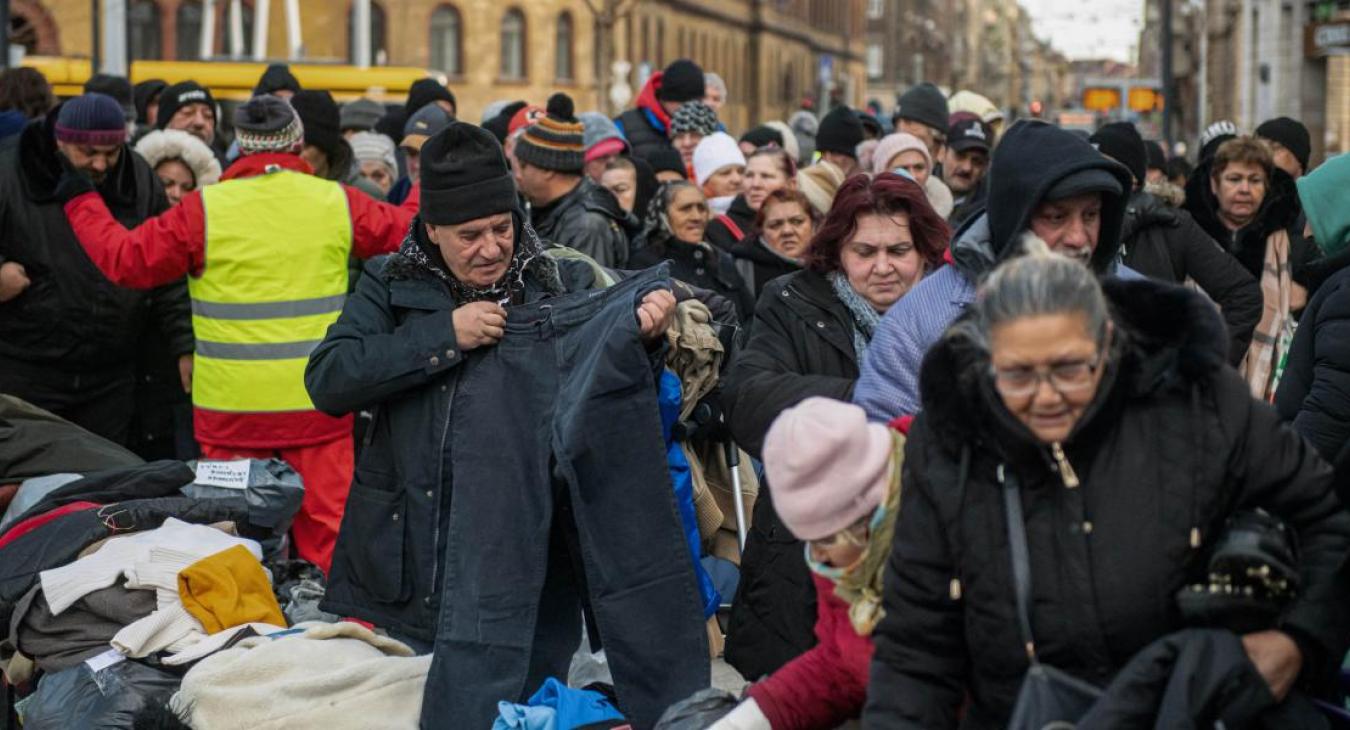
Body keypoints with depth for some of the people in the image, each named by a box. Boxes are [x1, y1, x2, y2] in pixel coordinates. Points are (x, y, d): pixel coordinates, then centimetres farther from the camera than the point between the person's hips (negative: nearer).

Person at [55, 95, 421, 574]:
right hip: (318, 403, 1)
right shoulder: (338, 203, 1)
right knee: (327, 522, 6)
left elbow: (126, 259, 1)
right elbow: (408, 230, 15)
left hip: (231, 406, -1)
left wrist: (80, 202, 17)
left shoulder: (203, 211, -6)